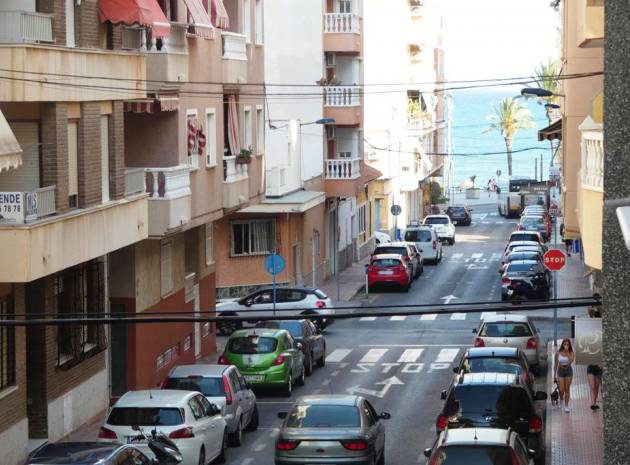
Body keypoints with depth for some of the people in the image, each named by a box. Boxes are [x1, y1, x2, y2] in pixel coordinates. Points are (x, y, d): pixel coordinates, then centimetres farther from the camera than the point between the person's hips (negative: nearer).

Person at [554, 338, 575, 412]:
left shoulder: (571, 353, -4)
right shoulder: (558, 353, -3)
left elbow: (570, 361, -22)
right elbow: (555, 364, 4)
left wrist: (567, 352, -21)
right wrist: (555, 375, 5)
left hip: (568, 371, 0)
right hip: (560, 371, 0)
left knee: (567, 389, 2)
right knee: (561, 389, -6)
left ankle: (566, 406, 9)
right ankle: (561, 399, 28)